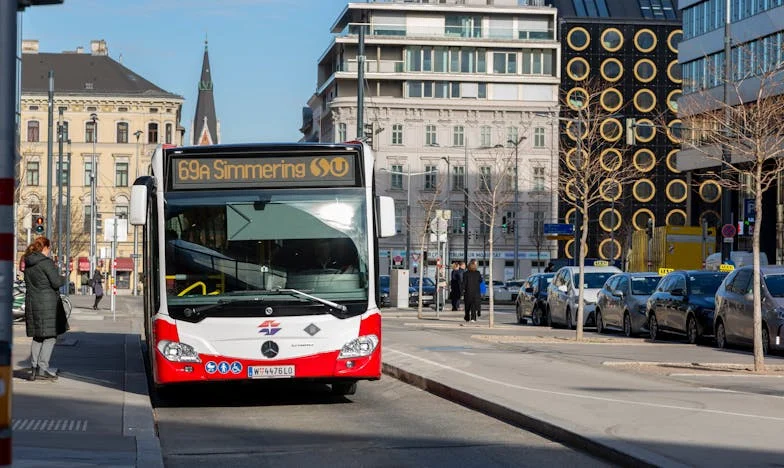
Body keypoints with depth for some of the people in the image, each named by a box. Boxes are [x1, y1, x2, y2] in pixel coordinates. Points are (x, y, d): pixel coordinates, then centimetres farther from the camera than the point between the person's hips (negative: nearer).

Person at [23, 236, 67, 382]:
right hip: (47, 303, -8)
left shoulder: (28, 264, 12)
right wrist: (63, 279, 6)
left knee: (38, 337, 15)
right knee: (51, 336, -2)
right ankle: (42, 369, -7)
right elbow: (56, 282, -17)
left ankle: (34, 369, 12)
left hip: (31, 302, 8)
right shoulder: (46, 262, -13)